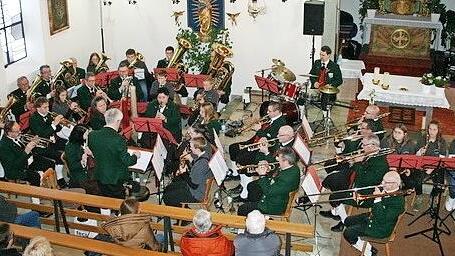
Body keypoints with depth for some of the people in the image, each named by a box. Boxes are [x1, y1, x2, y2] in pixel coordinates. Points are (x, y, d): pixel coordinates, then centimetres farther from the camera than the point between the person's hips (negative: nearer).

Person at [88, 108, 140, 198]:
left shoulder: (92, 135, -11)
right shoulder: (118, 140, -28)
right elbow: (127, 161, -21)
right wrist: (135, 155, -1)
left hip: (100, 177, 5)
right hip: (116, 180, -5)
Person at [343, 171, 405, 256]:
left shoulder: (398, 201, -31)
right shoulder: (386, 190, -6)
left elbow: (381, 219, -34)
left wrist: (378, 199, -35)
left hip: (381, 229, -9)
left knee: (348, 233, -16)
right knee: (348, 221, 12)